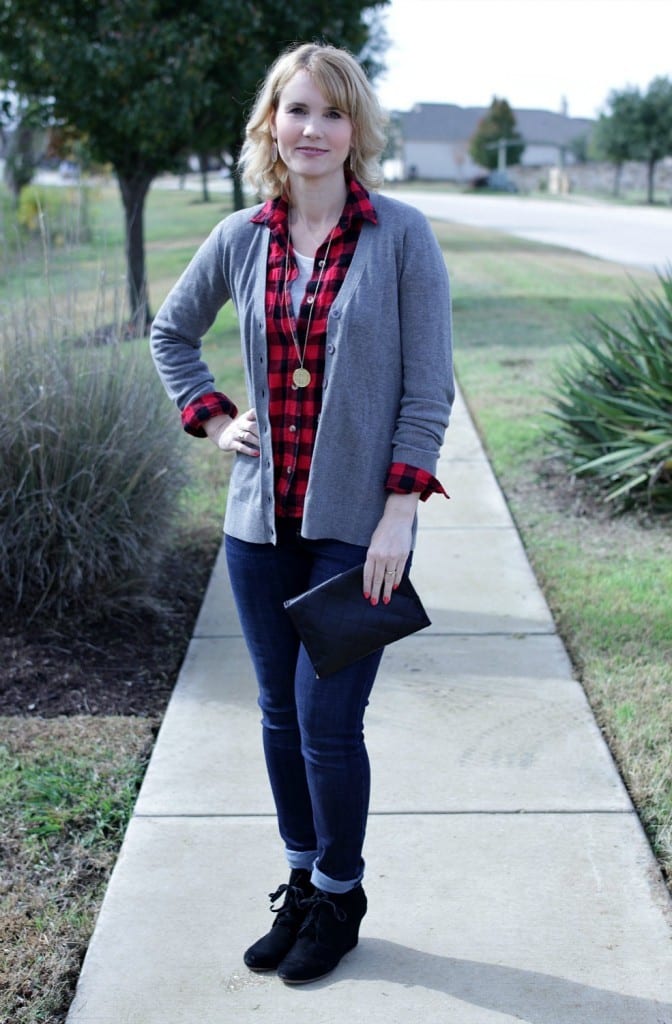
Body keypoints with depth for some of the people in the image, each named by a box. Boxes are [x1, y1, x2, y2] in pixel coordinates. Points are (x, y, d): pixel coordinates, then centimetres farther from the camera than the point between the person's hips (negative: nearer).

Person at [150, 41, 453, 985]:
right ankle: (303, 882, 33)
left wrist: (400, 511, -13)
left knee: (327, 720, -1)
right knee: (280, 714, 13)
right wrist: (213, 419, 8)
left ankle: (338, 900, 23)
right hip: (261, 520, 4)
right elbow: (172, 331, 21)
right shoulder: (242, 238, 4)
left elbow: (428, 387, -8)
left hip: (358, 524, -4)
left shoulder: (402, 236, -7)